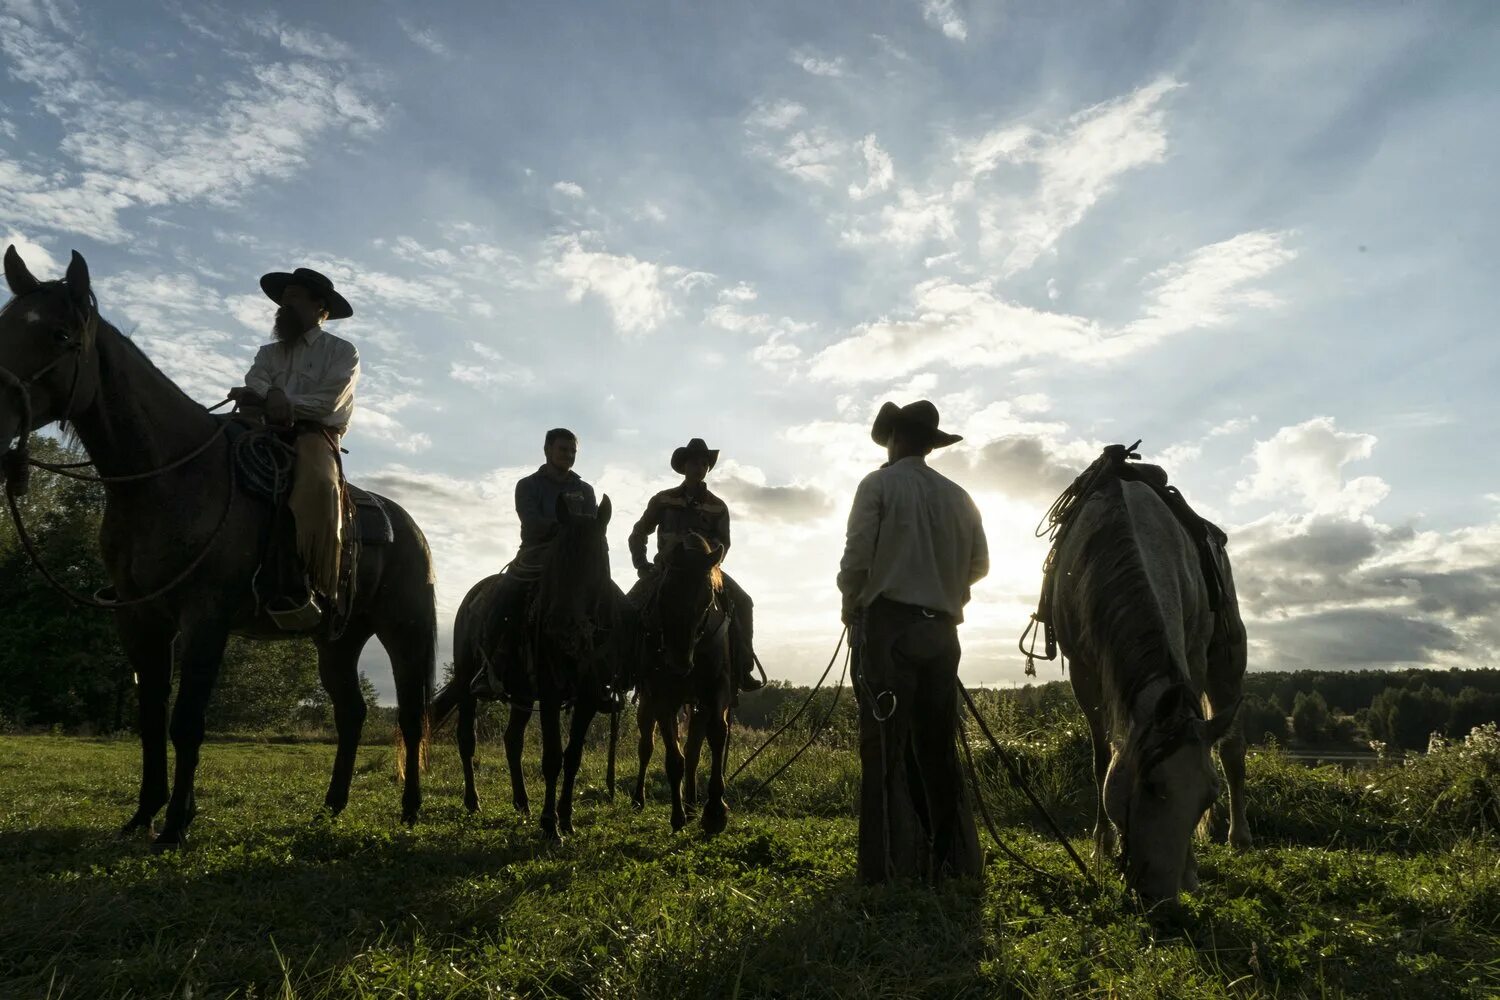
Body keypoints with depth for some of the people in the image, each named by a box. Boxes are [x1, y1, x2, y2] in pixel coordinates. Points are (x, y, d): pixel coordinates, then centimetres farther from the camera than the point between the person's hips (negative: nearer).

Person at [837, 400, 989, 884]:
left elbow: (857, 556, -10)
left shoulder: (878, 485, -3)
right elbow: (979, 564, 14)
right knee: (937, 745, 12)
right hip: (940, 630, 5)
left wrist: (851, 609, 6)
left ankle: (888, 865, -1)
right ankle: (952, 859, 17)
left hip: (887, 626, -5)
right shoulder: (957, 496, 10)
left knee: (885, 747, -2)